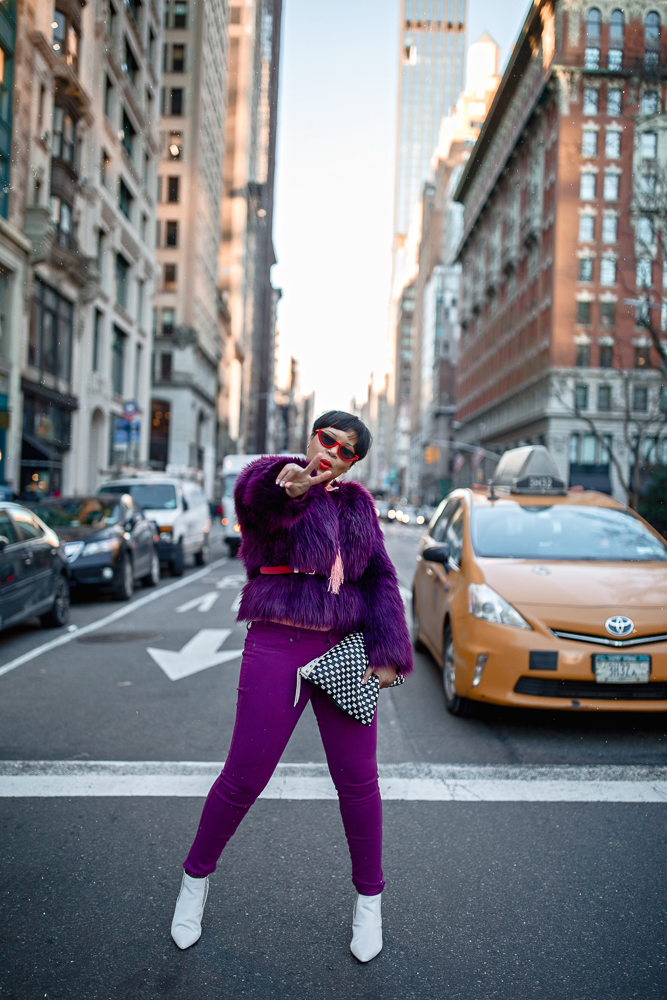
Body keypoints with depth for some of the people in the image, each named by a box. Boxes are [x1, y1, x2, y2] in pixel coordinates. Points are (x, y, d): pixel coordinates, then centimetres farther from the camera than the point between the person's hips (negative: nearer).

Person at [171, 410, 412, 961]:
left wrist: (389, 652, 2)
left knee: (358, 778, 8)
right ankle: (196, 876, 30)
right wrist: (289, 484, -52)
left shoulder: (357, 503, 11)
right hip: (278, 646, -3)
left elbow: (380, 579, 12)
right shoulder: (274, 480, -2)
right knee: (244, 777, 3)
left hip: (344, 648, 4)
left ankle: (369, 898, 31)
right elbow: (256, 496, -28)